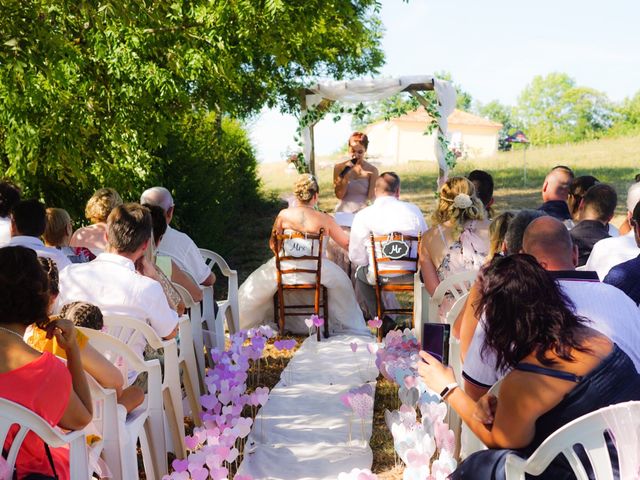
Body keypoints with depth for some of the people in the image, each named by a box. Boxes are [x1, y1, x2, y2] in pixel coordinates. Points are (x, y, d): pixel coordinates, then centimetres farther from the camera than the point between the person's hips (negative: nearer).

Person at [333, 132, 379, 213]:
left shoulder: (372, 170, 0)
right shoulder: (339, 167, 3)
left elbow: (371, 198, -1)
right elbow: (339, 195, 0)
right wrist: (346, 176, -11)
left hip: (363, 212, -1)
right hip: (343, 212, 1)